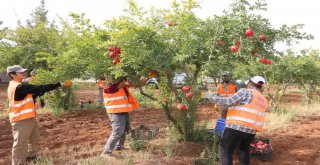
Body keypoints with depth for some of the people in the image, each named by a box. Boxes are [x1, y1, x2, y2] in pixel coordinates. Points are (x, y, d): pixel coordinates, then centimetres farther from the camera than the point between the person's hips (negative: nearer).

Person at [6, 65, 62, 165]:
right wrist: (58, 84, -22)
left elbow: (30, 95, 14)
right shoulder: (19, 87, -22)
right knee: (20, 143, -2)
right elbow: (38, 88, -25)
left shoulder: (16, 86, 10)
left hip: (28, 118, 11)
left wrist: (38, 93, -5)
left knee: (34, 138, 22)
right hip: (21, 120, -11)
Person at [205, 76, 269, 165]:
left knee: (225, 150, 2)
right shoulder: (264, 101, 18)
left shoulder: (245, 92, -4)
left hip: (236, 127, -7)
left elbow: (229, 101, -14)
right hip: (251, 130, 8)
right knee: (244, 149, 29)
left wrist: (212, 97, -6)